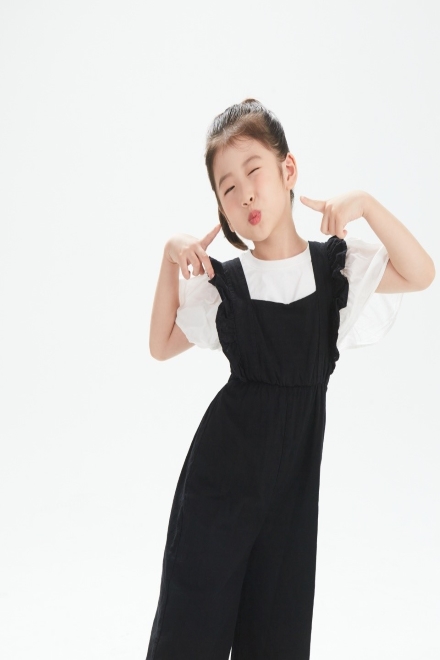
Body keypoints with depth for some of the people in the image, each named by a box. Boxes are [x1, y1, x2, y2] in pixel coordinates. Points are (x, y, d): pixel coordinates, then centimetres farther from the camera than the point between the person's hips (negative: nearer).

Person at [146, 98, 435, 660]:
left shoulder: (336, 265, 1)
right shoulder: (222, 281, 1)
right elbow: (162, 346, 7)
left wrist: (366, 204, -16)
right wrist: (170, 261, -3)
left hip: (295, 462, 1)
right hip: (224, 455, 0)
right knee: (193, 615, 4)